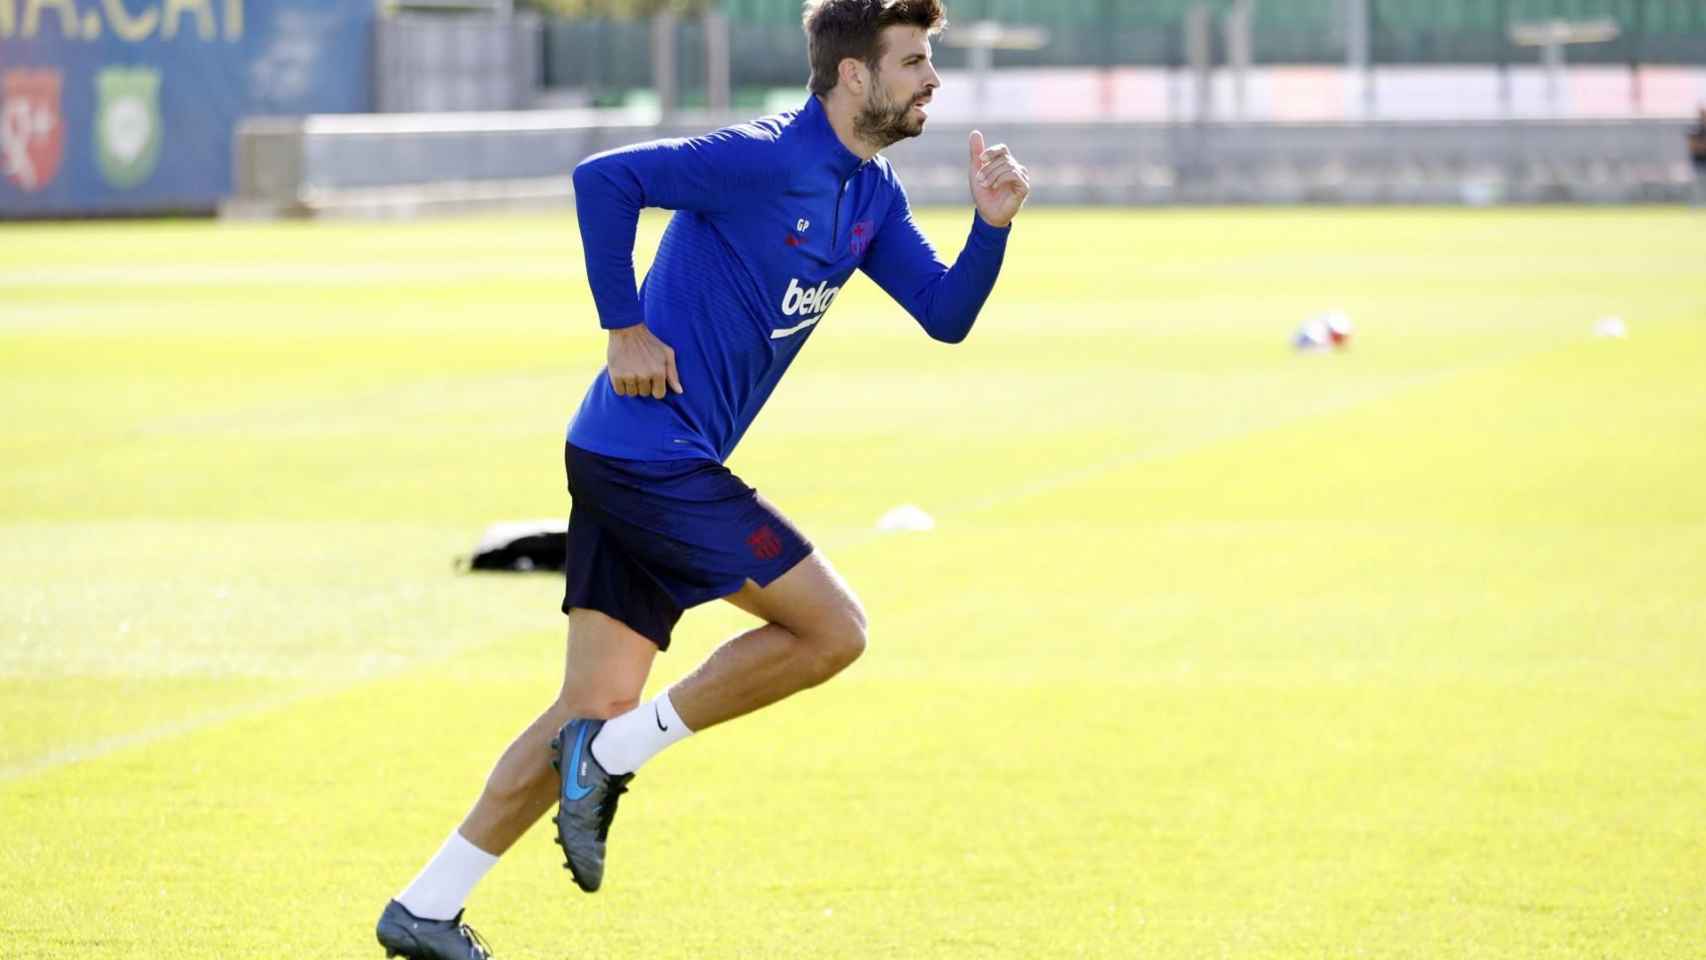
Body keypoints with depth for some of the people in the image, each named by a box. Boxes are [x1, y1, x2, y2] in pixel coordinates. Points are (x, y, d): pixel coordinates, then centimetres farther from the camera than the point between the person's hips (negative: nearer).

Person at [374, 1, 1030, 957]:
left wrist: (993, 225, -5)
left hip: (636, 463, 9)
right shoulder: (763, 160, -16)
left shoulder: (871, 195, 13)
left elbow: (946, 315, 12)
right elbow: (604, 179, -21)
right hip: (651, 455, -9)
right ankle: (615, 757, 0)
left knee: (596, 709, 8)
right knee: (833, 629, -7)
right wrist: (626, 329, -18)